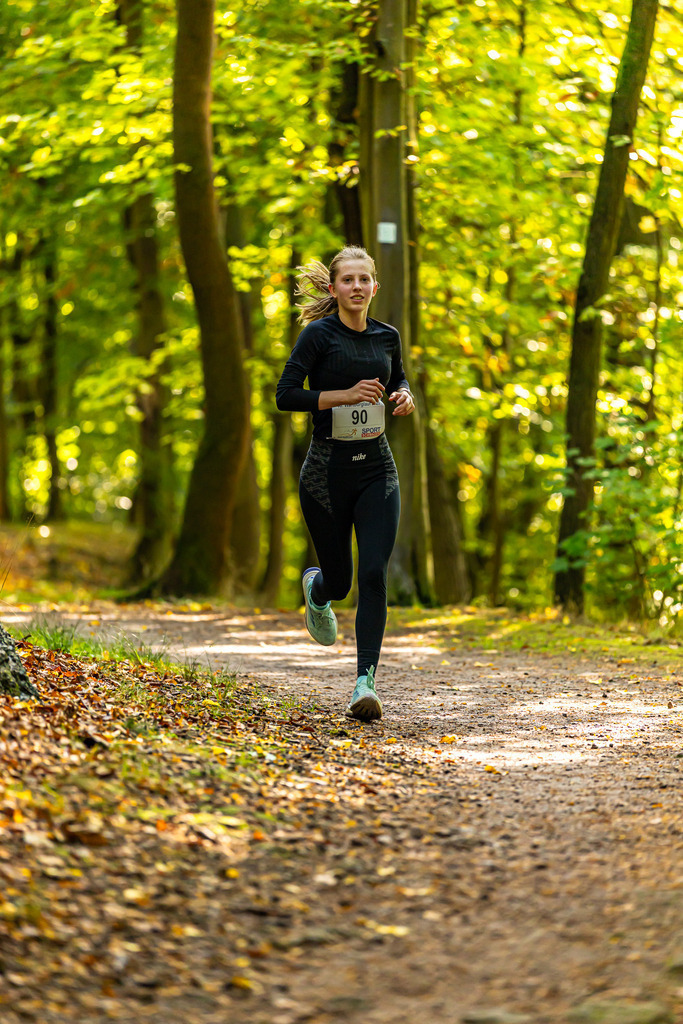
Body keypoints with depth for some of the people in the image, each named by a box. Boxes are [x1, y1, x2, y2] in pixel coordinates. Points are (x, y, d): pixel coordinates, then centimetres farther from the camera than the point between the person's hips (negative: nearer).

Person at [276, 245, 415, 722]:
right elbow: (286, 396, -13)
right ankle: (315, 588, 46)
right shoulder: (319, 335, -7)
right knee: (339, 581, 7)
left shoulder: (387, 337, 6)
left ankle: (365, 683, -11)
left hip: (377, 468, 3)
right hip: (328, 467, -3)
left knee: (374, 575, -12)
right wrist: (347, 394, -21)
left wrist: (405, 397, 3)